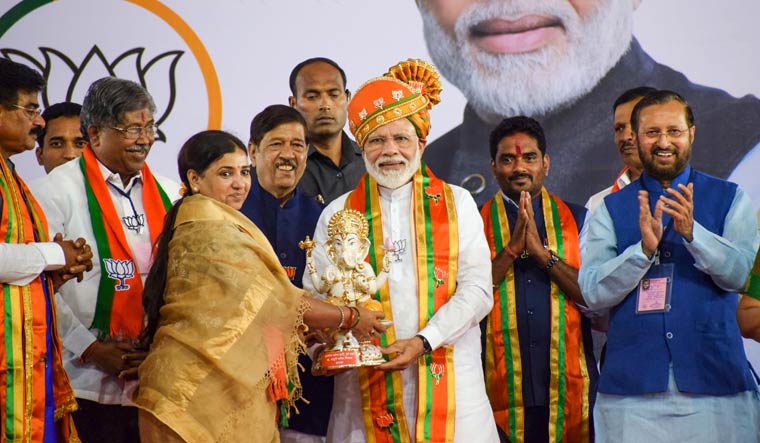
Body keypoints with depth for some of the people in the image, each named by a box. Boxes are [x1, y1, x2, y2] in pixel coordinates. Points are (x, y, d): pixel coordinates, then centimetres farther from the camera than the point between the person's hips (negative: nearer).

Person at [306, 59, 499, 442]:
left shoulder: (456, 204, 10)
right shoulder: (338, 213, 11)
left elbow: (478, 289, 1)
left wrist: (422, 342, -12)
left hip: (447, 378, 0)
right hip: (366, 379, 0)